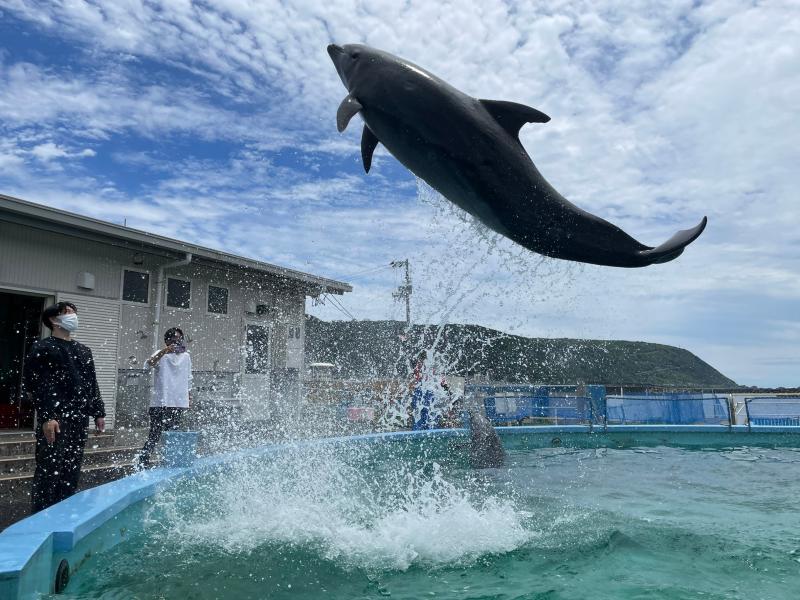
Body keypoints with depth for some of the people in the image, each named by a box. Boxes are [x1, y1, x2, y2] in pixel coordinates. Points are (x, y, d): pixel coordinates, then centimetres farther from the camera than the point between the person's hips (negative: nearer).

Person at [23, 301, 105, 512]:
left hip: (79, 419, 7)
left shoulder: (83, 351, 19)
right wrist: (46, 417, -20)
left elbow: (92, 385, 20)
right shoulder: (43, 348, -3)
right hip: (56, 419, -7)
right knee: (49, 470, -5)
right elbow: (37, 386, -12)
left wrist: (98, 413, 14)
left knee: (72, 470, 11)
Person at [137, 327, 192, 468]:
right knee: (154, 436, -7)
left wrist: (189, 396, 19)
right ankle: (142, 464, 0)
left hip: (179, 404, 5)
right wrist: (164, 351, -37)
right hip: (160, 403, -5)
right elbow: (149, 364, -26)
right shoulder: (162, 355, -4)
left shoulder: (186, 356, 11)